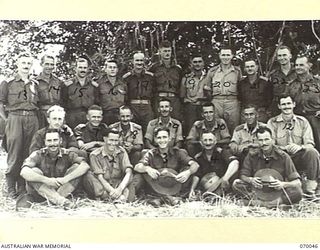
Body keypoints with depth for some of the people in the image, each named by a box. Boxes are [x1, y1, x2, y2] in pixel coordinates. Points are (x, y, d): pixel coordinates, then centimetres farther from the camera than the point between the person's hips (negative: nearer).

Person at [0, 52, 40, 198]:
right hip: (15, 119, -3)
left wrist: (34, 118, 11)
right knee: (14, 155, -4)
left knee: (29, 155, 4)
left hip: (32, 120, 4)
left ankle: (23, 188, 14)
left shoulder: (35, 84, 16)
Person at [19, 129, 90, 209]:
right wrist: (46, 180, -37)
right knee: (34, 171, -27)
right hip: (39, 195, -1)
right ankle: (60, 200, -35)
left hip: (61, 190, 2)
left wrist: (65, 179, -30)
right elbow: (24, 172, -27)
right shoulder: (38, 155, -10)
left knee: (76, 167, -14)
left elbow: (85, 166, -19)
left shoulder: (67, 154, -5)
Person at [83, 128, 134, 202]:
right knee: (89, 175, -30)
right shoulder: (95, 155, -5)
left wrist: (120, 189, -31)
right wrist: (112, 190, -32)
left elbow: (128, 172, -12)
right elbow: (100, 177, -15)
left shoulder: (121, 152, 2)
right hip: (102, 187, -1)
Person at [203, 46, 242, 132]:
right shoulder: (212, 71, 9)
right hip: (216, 103, 0)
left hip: (232, 103, 0)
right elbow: (206, 88, 15)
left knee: (233, 130, 0)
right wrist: (212, 99, 9)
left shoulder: (237, 71, 10)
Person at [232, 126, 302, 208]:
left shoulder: (283, 157, -10)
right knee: (236, 183, -20)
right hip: (258, 190, 2)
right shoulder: (252, 156, -4)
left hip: (277, 191, -1)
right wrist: (251, 180, -23)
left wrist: (283, 184, -32)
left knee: (298, 192, -31)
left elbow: (298, 183, -12)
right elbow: (243, 176, 1)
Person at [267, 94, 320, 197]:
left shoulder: (302, 121, 7)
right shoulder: (272, 122, 3)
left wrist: (300, 147, -25)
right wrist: (285, 148, -25)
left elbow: (310, 144, -1)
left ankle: (310, 189, -20)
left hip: (299, 159, 1)